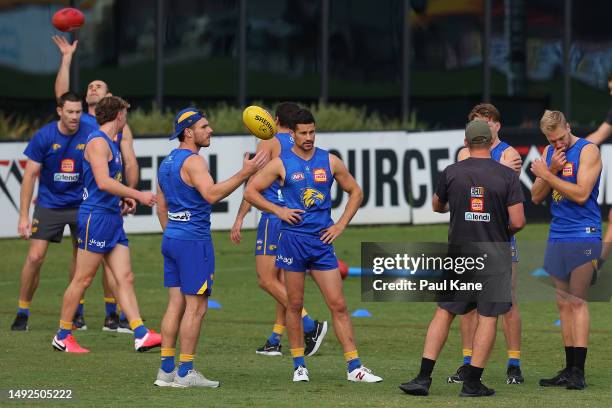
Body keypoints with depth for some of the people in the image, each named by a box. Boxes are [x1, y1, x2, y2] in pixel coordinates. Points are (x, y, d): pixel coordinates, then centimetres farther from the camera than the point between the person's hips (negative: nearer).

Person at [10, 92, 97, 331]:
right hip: (49, 203, -1)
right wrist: (24, 216, -12)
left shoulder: (89, 135, -9)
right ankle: (22, 313, 3)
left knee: (81, 257, 3)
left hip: (80, 204, 1)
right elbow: (30, 176, -8)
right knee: (35, 257, -9)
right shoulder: (44, 136, -11)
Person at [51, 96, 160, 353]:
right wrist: (138, 195, -19)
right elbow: (103, 182, -23)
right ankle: (63, 337, 5)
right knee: (83, 279, -3)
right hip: (96, 216, -10)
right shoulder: (98, 142, -12)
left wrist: (123, 198, 13)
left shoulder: (110, 143, 18)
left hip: (112, 217, 10)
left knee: (125, 278, 1)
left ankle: (141, 335, -5)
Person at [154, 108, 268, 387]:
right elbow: (212, 194, -29)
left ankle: (166, 370, 8)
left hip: (172, 238, 9)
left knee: (176, 304, 10)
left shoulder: (168, 162, 15)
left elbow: (161, 208, 20)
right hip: (194, 240, -9)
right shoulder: (193, 161, -14)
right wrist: (244, 174, -29)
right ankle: (185, 373, -4)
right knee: (196, 307, -4)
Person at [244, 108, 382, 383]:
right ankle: (299, 365, 15)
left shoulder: (329, 162, 6)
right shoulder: (281, 164, 0)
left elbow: (355, 192, 16)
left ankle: (354, 367, -4)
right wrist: (278, 210, -6)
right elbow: (250, 192, 3)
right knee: (295, 305, 4)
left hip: (322, 240, 2)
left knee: (338, 305, -3)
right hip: (293, 239, -2)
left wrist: (341, 225, 6)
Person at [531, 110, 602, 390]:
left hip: (583, 236, -7)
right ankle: (569, 370, 10)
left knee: (577, 302, -10)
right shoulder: (549, 154, 14)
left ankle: (578, 372, -12)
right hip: (557, 237, 7)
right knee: (564, 303, 7)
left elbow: (581, 194, -17)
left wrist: (546, 175, -13)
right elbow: (536, 197, 11)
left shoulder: (587, 151, -8)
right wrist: (552, 170, -4)